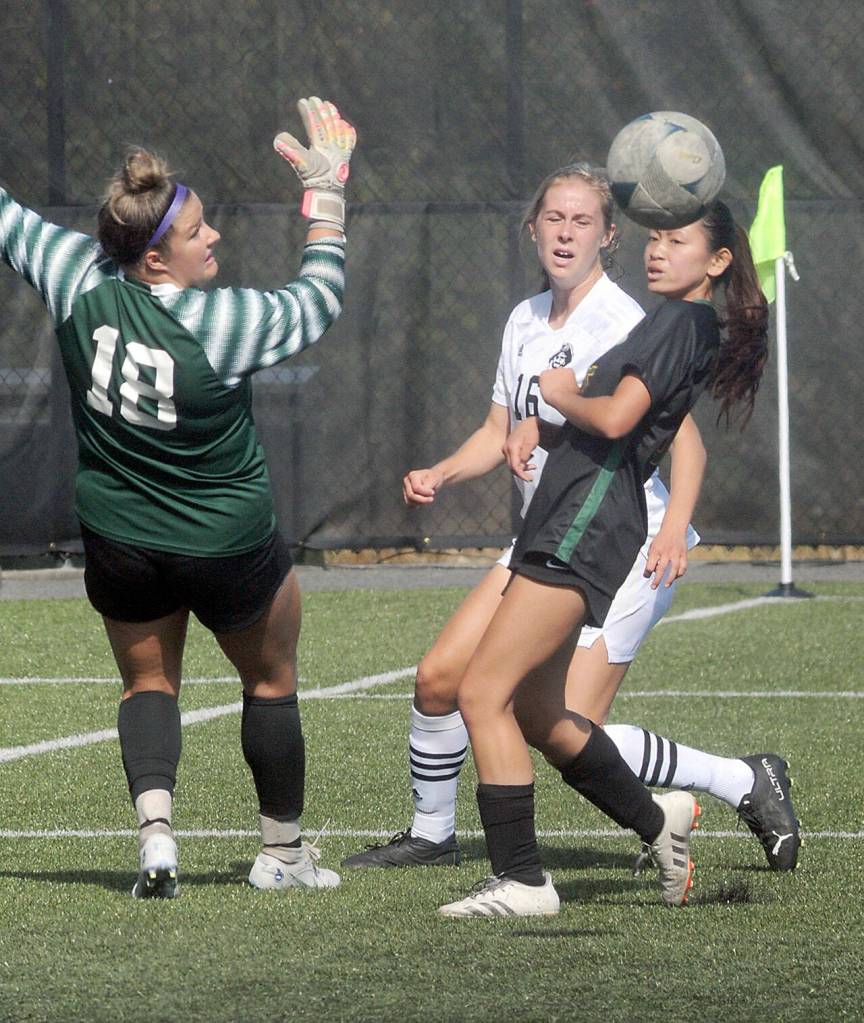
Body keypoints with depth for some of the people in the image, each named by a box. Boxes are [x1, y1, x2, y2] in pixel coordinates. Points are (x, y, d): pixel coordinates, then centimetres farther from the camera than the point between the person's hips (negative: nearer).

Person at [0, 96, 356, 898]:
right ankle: (282, 849, 27)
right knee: (271, 681, 18)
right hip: (232, 550, -3)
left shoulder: (80, 283, -17)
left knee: (147, 684, 17)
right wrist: (325, 187, -1)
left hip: (120, 548, 3)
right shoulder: (221, 324, -25)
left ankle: (154, 825, -8)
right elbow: (319, 298, -8)